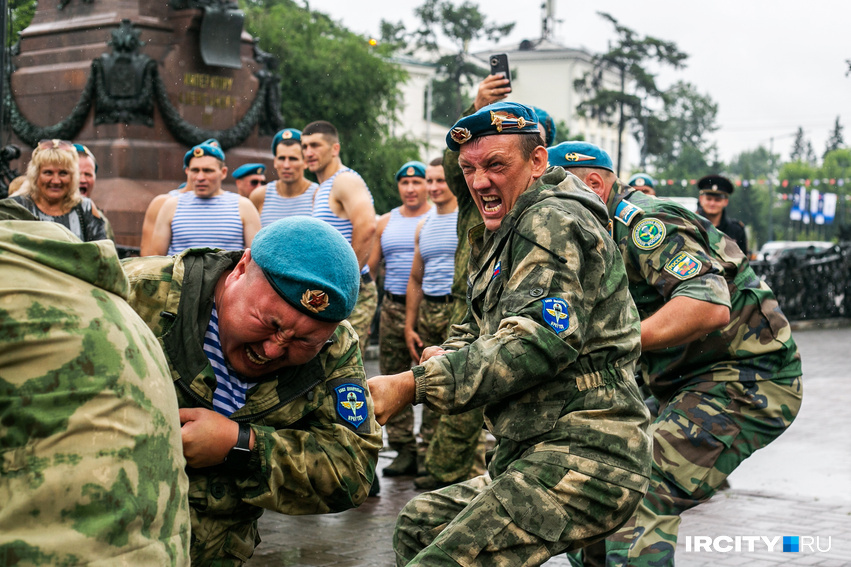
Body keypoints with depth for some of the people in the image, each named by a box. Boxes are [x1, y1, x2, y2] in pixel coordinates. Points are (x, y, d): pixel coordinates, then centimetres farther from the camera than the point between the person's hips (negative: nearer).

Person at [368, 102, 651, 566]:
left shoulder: (553, 220, -11)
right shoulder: (504, 235, 24)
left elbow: (538, 341, -25)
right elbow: (479, 330, 24)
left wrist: (413, 385, -26)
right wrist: (448, 355, -1)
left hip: (582, 458, -11)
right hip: (530, 453, 11)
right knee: (417, 524, 20)